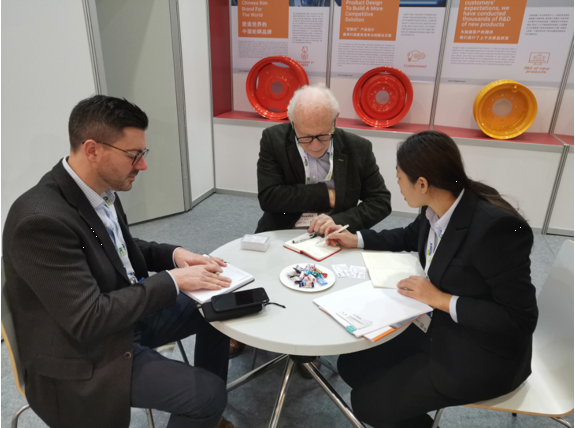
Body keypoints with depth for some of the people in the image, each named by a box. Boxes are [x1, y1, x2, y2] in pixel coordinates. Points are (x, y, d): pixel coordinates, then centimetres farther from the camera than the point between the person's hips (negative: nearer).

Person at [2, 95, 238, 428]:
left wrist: (173, 254, -5)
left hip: (126, 313, 9)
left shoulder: (100, 189, -4)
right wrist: (172, 280, -24)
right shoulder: (43, 219, -30)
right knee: (209, 394, -16)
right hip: (85, 355, -8)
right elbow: (88, 320, -30)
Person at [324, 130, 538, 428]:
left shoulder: (495, 228, -30)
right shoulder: (438, 210, -7)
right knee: (352, 364, 8)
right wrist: (356, 240, 11)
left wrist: (441, 299, -25)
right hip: (443, 333, 7)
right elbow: (410, 237, 17)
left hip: (481, 359, -7)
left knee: (367, 402, -4)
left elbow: (520, 320, -25)